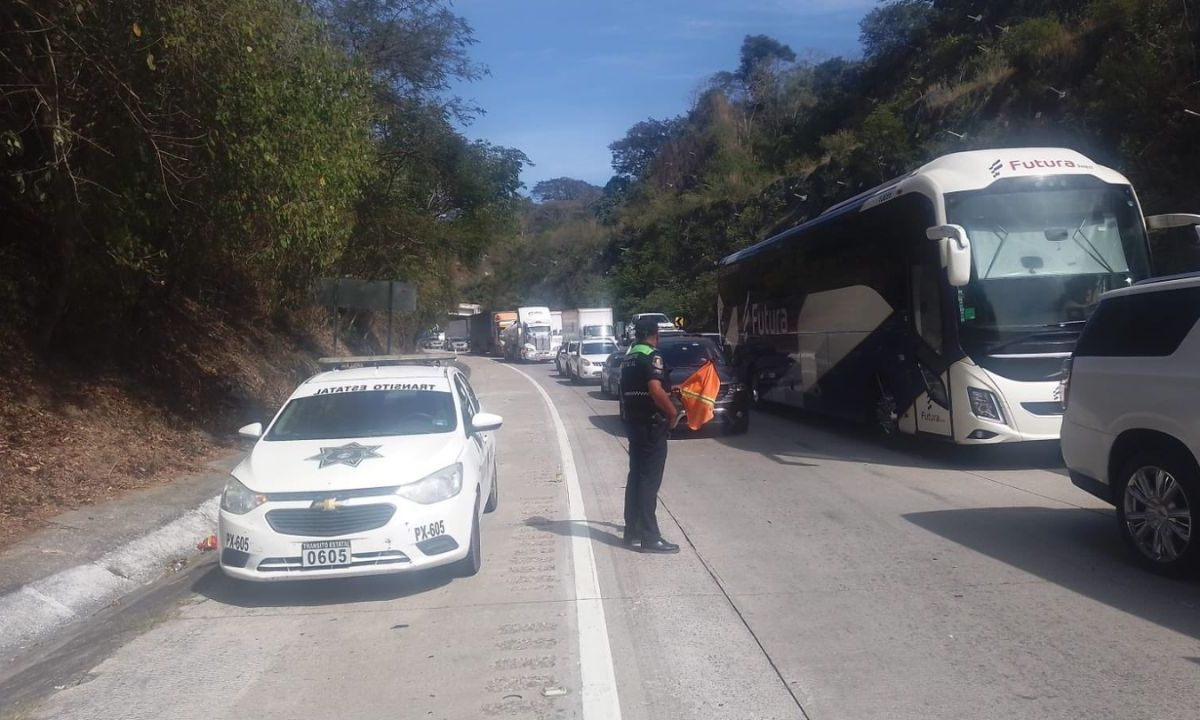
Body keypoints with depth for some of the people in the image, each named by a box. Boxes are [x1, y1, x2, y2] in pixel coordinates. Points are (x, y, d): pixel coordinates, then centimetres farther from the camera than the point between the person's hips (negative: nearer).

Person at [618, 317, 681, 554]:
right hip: (651, 425, -9)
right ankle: (650, 537, -2)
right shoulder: (652, 356, -14)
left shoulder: (628, 358, 14)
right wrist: (673, 413, -15)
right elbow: (656, 389, -27)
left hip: (633, 423, 9)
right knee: (649, 480, -5)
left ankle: (633, 531, 19)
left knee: (635, 477, 13)